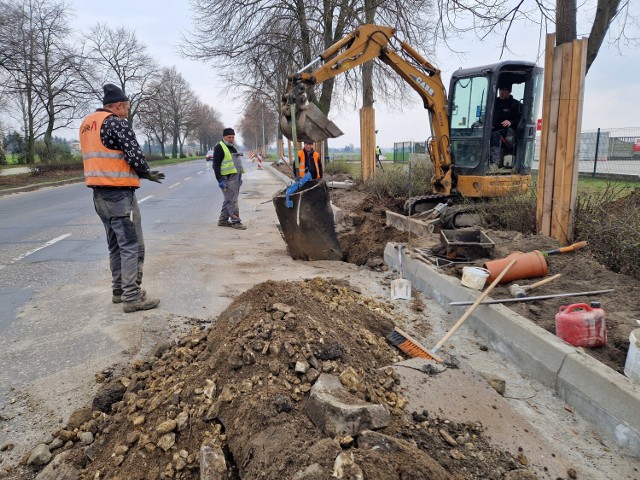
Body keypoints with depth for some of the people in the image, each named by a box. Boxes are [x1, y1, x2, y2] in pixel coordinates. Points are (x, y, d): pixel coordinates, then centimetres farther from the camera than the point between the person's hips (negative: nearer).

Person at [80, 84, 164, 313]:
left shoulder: (87, 124, 17)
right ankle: (131, 297, -2)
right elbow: (135, 155, -19)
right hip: (119, 193, -9)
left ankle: (119, 290, 25)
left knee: (116, 244, 17)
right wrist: (147, 173, 2)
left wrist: (142, 172, 16)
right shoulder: (116, 122, -11)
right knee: (132, 246, -4)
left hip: (99, 193, 9)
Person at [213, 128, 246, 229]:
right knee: (232, 201, -9)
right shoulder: (219, 148, -7)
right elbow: (216, 165, -13)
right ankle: (235, 221, -5)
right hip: (227, 179, -9)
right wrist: (220, 180, -20)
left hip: (235, 178, 9)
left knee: (229, 200, 13)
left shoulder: (232, 147, 20)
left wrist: (239, 178, 25)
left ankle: (223, 220, 21)